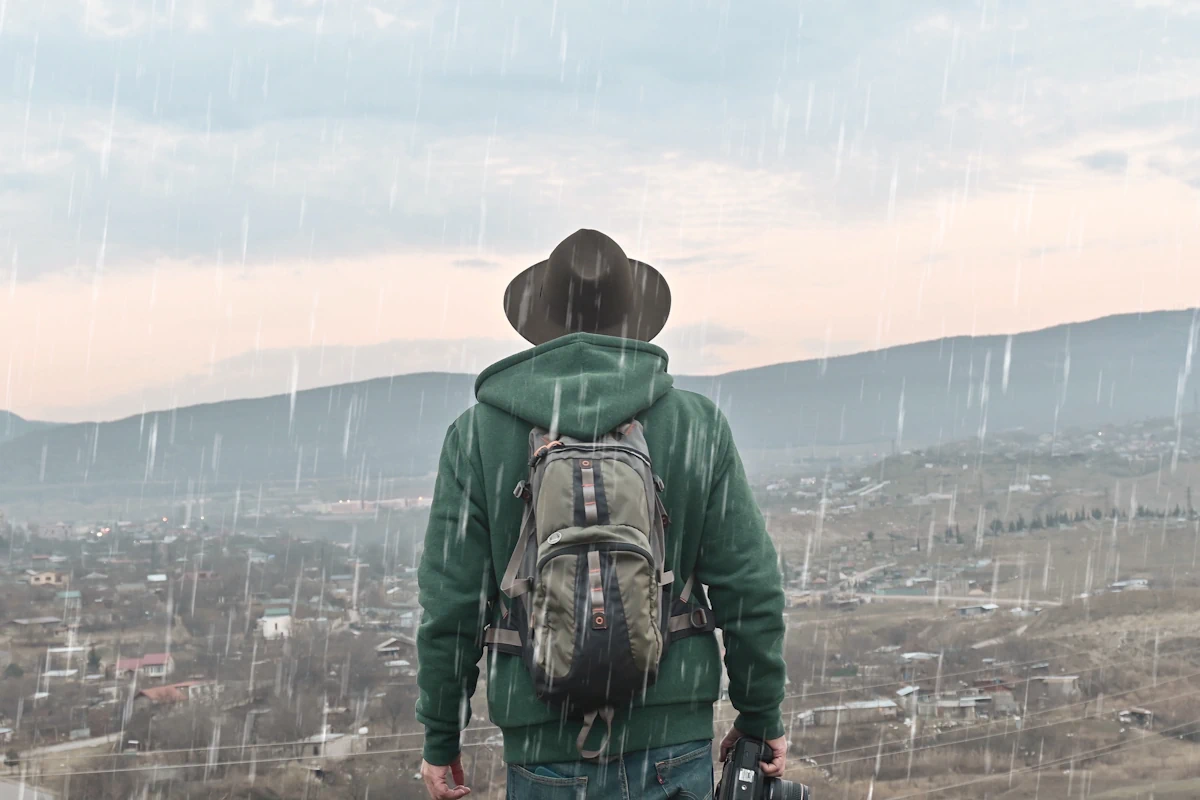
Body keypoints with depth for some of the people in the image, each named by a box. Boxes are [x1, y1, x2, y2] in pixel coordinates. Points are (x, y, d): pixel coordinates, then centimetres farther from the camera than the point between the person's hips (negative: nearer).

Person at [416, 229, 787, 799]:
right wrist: (761, 716, 11)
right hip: (674, 744, 1)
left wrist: (442, 737, 7)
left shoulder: (479, 434, -4)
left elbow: (452, 606, -4)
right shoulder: (697, 425, -1)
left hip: (549, 753, -1)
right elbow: (749, 590, -1)